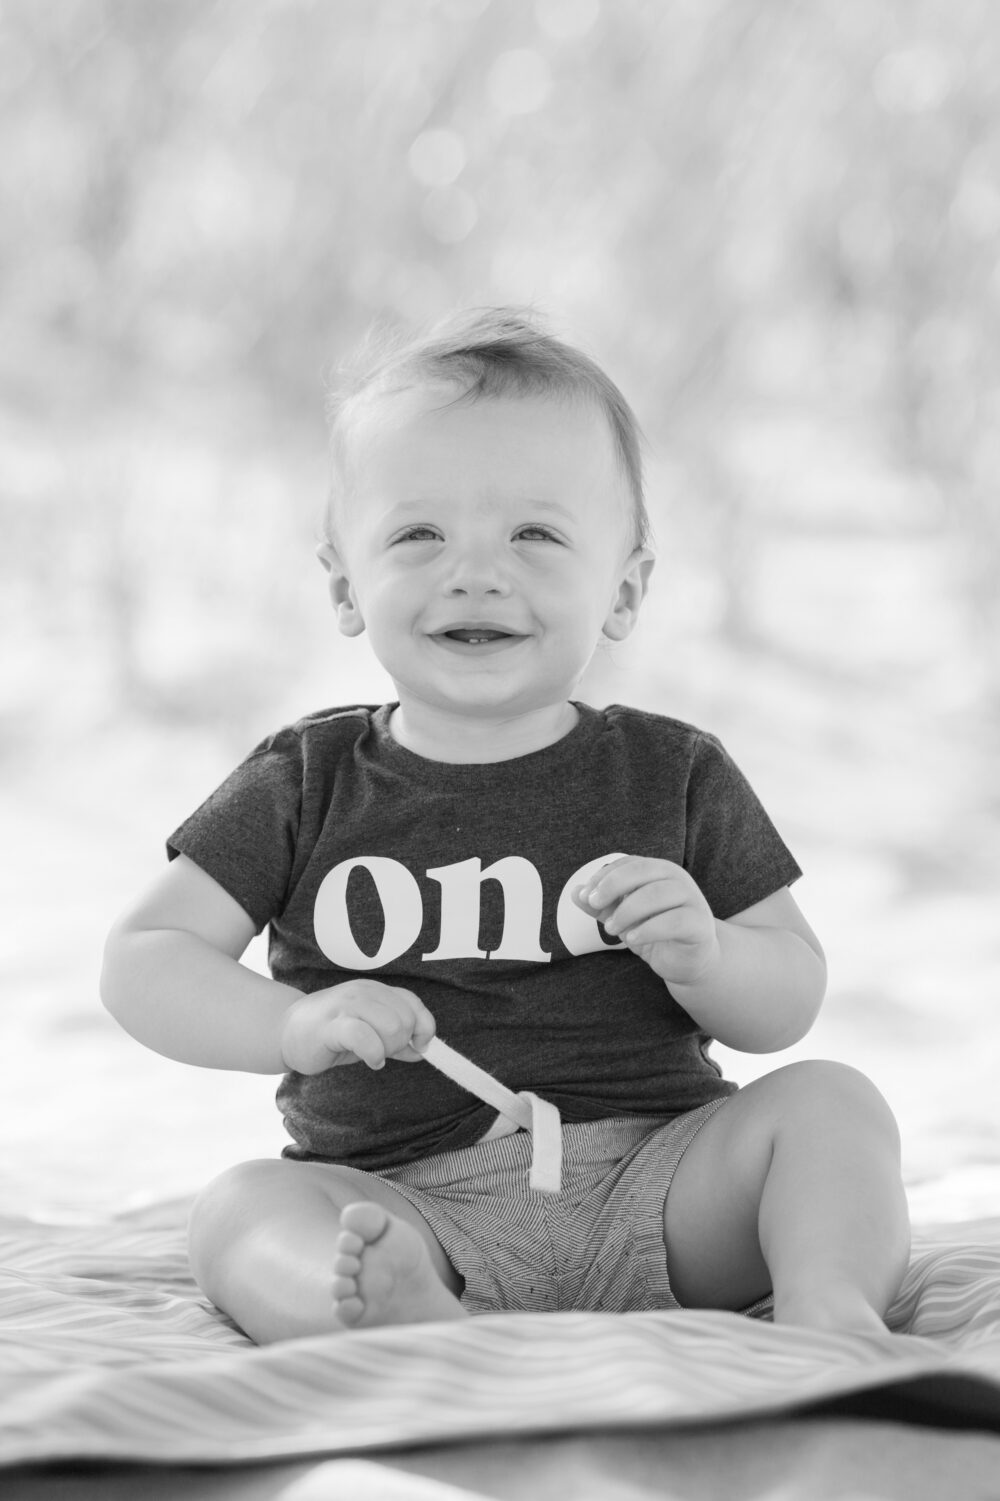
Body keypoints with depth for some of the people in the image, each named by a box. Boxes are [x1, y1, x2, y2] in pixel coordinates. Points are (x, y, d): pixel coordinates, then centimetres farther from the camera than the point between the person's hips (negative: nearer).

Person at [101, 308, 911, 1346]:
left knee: (831, 1100, -17)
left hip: (649, 1185, 1)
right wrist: (299, 1026, -16)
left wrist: (704, 958, -15)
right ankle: (410, 1320, -56)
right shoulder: (309, 784, 5)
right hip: (404, 1202, -1)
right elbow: (143, 960, 3)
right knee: (237, 1211, -28)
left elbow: (791, 1002, 9)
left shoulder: (674, 775, 7)